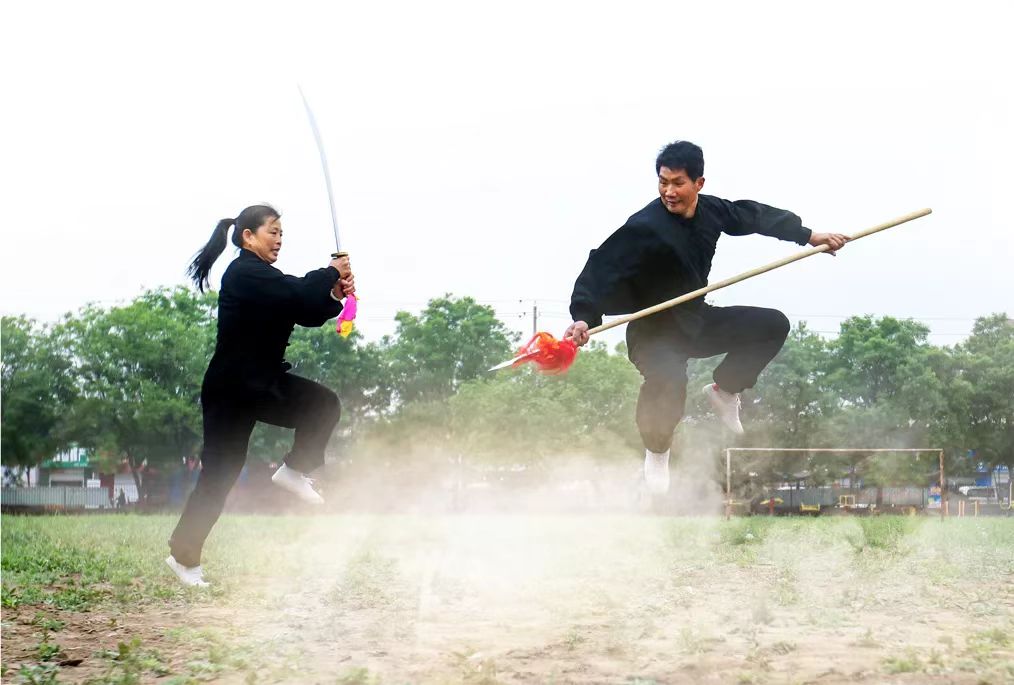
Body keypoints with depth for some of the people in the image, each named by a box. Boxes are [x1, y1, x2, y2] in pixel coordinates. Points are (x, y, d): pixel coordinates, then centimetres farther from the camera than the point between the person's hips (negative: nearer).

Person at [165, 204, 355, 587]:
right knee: (219, 476, -7)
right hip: (231, 390, -9)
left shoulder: (264, 278, 12)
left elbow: (307, 312, 8)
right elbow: (298, 294, -29)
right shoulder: (244, 274, -17)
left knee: (324, 405, -3)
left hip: (263, 383, 9)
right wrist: (332, 273, -13)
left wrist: (334, 295, -10)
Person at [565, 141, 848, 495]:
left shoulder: (712, 210, -5)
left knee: (774, 325, 4)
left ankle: (724, 390, 17)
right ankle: (656, 452, -5)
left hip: (697, 322, 7)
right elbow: (603, 266, -32)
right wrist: (584, 317, -45)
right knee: (668, 381, -35)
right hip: (654, 330, -7)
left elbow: (755, 215, 12)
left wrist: (809, 236, 16)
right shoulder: (645, 227, -25)